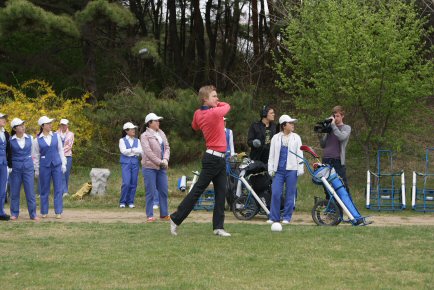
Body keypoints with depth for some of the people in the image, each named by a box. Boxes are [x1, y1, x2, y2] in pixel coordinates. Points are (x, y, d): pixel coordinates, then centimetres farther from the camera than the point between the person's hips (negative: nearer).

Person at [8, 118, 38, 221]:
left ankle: (33, 214, 4)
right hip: (15, 168, -1)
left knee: (30, 191, -1)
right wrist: (9, 166, -1)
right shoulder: (11, 140, -3)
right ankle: (14, 213, 14)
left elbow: (33, 153, 11)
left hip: (28, 167, 1)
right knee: (14, 192, 4)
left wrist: (36, 167, 11)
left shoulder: (30, 138, 4)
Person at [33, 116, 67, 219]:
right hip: (44, 166, -1)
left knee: (58, 189, -1)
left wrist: (63, 164, 4)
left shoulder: (56, 136, 4)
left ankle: (58, 212, 5)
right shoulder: (37, 140, -1)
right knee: (44, 190, 5)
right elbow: (36, 155, 3)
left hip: (57, 165, 1)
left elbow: (61, 150, 8)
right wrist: (36, 170, 3)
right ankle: (44, 212, 15)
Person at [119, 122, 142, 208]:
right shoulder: (122, 140, 5)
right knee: (126, 183, -12)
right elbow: (123, 151, -9)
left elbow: (141, 151, 0)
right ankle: (122, 202, 0)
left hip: (135, 162, 3)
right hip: (126, 162, -3)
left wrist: (130, 150, -13)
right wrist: (135, 150, -9)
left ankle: (130, 202, 10)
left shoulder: (137, 141, 13)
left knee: (133, 183, 1)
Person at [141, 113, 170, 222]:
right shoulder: (145, 136, -6)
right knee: (151, 192, -4)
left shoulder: (161, 133, 13)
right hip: (150, 167, -6)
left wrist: (165, 160, -7)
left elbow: (167, 147, 10)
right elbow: (148, 152, -15)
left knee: (164, 191, 7)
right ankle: (150, 216, 2)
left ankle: (164, 214, 16)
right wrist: (160, 162, -16)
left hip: (161, 168, 6)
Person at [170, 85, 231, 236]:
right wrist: (216, 104, 15)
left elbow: (195, 126, 25)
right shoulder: (215, 113, -18)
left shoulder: (198, 114, 4)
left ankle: (218, 227, 8)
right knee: (198, 190, -2)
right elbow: (227, 106, 0)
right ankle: (176, 219, 5)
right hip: (213, 158, -8)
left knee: (221, 192, 7)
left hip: (220, 158, 8)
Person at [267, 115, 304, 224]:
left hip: (291, 170, 0)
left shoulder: (296, 138, 8)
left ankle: (287, 217, 8)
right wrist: (271, 169, 5)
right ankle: (274, 217, 2)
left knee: (290, 194, 1)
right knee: (275, 193, -6)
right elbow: (271, 155, 11)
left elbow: (299, 154, 6)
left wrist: (300, 169, -2)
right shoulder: (276, 138, 9)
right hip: (279, 170, 0)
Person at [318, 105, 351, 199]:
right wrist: (320, 136, 2)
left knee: (342, 185, -8)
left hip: (338, 161, -5)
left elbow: (341, 137, -15)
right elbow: (323, 145, 19)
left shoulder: (346, 128, 7)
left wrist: (333, 125, -10)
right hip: (326, 160, 5)